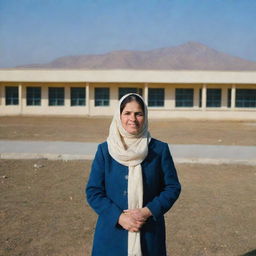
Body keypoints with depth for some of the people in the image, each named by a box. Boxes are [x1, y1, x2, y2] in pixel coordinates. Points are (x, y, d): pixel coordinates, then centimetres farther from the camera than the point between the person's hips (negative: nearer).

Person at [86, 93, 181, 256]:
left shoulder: (160, 149, -2)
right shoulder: (105, 150, -2)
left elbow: (173, 187, 0)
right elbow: (93, 191, -2)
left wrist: (148, 211, -13)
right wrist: (119, 217, -14)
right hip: (113, 232, 0)